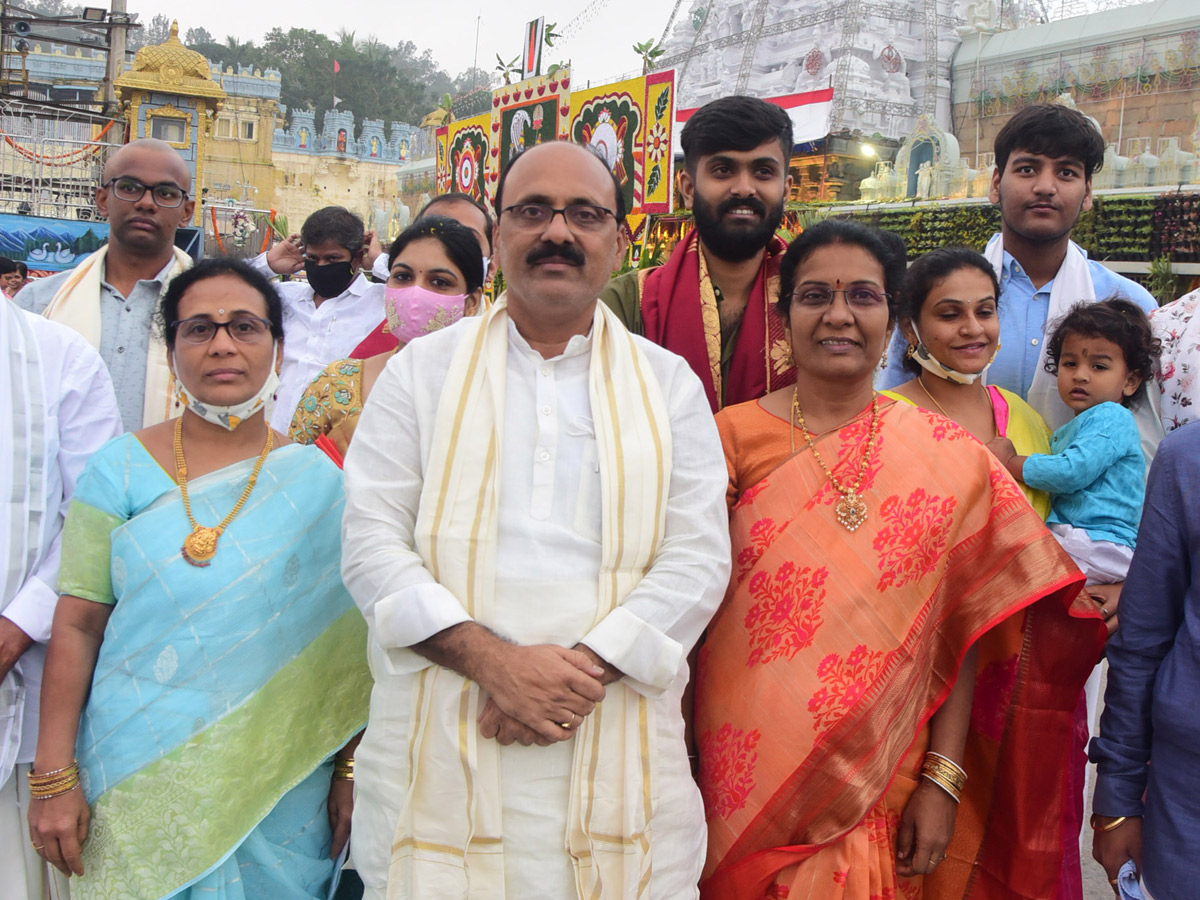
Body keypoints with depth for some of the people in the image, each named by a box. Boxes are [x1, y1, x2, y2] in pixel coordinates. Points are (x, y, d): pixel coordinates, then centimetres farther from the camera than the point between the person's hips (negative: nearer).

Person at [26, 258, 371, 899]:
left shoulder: (318, 483, 0)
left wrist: (351, 772, -3)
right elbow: (76, 625, -3)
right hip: (137, 786, 0)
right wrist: (53, 778, -7)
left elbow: (349, 642, 0)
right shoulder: (120, 468, 0)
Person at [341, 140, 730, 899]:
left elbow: (698, 558, 0)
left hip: (618, 748, 1)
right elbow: (373, 543, -1)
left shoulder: (668, 385, 9)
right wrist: (494, 662, -14)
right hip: (439, 744, 0)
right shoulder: (423, 371, 8)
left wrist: (585, 667, -13)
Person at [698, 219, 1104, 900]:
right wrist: (682, 770, -5)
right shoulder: (734, 435, -4)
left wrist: (943, 780, -4)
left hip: (885, 788, 1)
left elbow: (962, 632, 0)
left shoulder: (948, 456, -1)